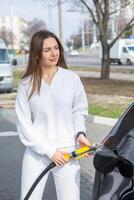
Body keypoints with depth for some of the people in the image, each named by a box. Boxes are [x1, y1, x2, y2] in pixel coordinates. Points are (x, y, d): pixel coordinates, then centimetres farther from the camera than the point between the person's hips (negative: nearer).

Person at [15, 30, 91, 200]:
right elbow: (24, 125, -4)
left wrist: (80, 133, -11)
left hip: (67, 153, 0)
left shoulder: (72, 78, -3)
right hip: (35, 154, 0)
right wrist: (49, 151, -10)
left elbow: (79, 110, 8)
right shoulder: (27, 84, -4)